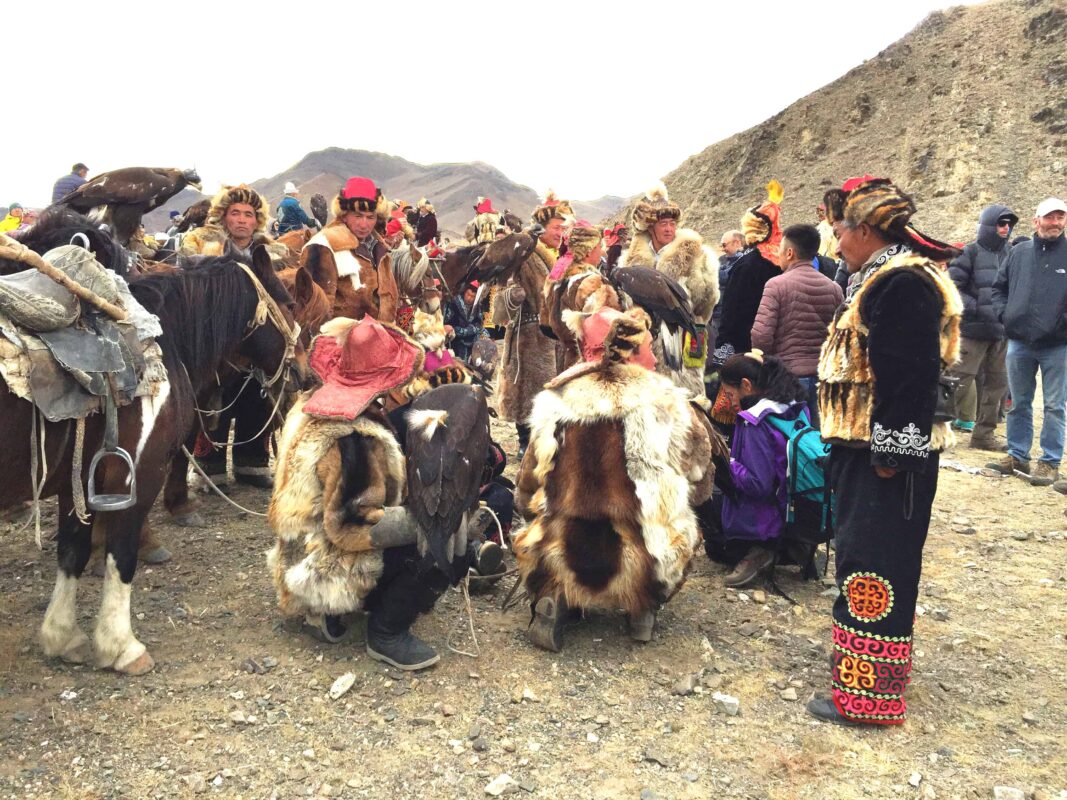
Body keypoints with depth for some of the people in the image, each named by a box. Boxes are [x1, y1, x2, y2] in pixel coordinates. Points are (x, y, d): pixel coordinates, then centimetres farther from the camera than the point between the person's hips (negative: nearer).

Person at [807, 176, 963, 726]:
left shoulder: (902, 283, -17)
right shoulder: (884, 278, 16)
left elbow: (909, 375, -23)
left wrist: (890, 454, -22)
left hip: (889, 454, -11)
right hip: (871, 447, 11)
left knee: (873, 564, -5)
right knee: (862, 555, 19)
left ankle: (868, 694, 4)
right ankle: (875, 661, 34)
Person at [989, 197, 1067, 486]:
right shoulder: (1019, 252, 7)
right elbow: (999, 287, 16)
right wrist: (1004, 314, 3)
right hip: (1019, 343, 3)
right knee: (1018, 404, 12)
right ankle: (1017, 455, 23)